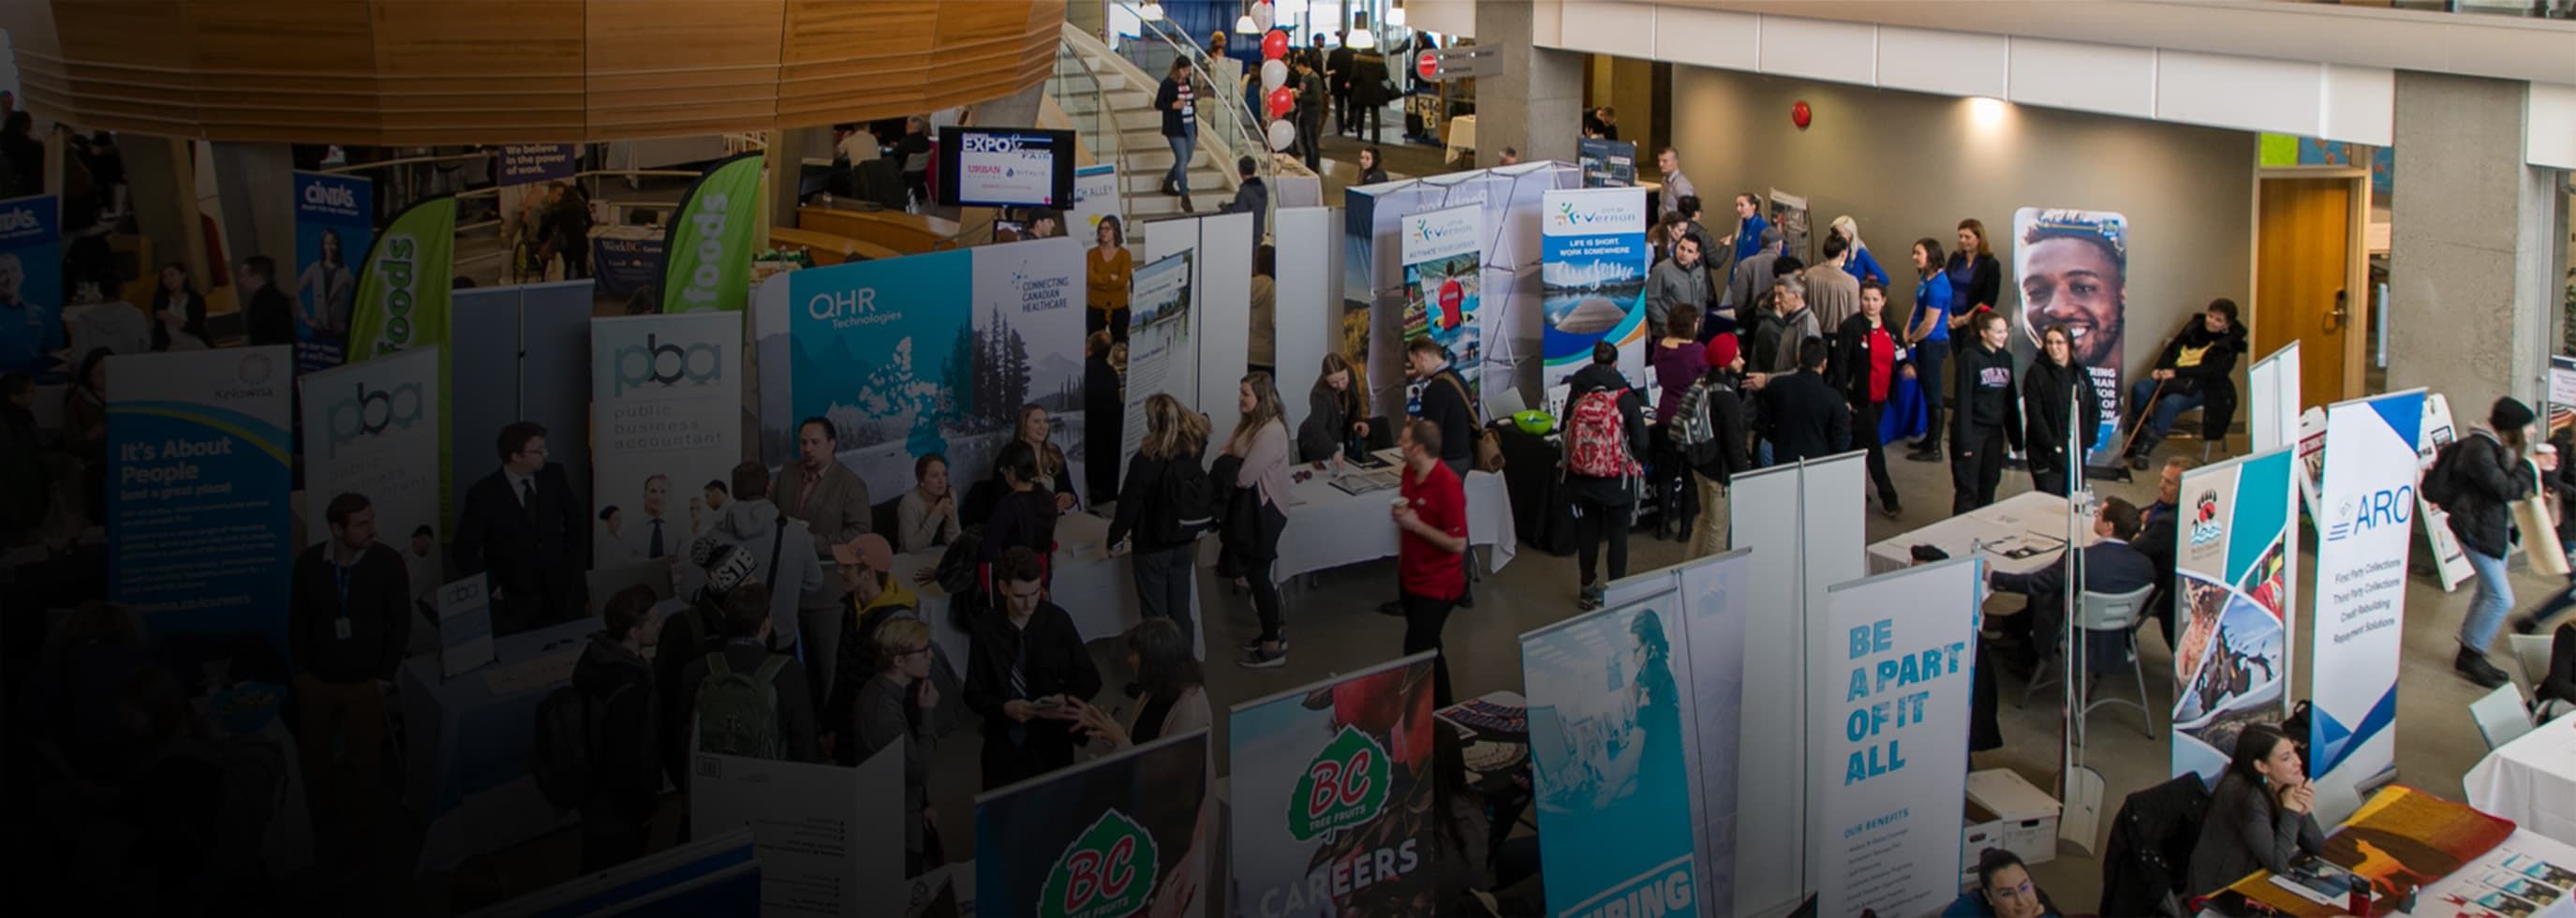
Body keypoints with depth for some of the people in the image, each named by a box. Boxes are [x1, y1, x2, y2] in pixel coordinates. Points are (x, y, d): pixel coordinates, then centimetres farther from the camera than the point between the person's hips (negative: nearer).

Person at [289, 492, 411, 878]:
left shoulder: (388, 563, -14)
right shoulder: (309, 562, -10)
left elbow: (401, 622, -6)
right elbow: (298, 618, 3)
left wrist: (384, 677, -6)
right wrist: (300, 670, 2)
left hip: (365, 685, -2)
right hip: (317, 682, 2)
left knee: (364, 765, 7)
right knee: (314, 759, 12)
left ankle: (359, 845, 21)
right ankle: (321, 831, 32)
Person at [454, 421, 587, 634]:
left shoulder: (554, 475, -2)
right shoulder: (484, 494, -12)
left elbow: (577, 518, 13)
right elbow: (465, 552, -5)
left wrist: (572, 564, 7)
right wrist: (493, 588, -7)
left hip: (560, 595, 3)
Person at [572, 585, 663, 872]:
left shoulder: (597, 656, -3)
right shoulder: (628, 691, -33)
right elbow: (629, 761, -26)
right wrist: (645, 812, -11)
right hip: (619, 816, -9)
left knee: (596, 876, 25)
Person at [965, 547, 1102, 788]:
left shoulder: (1058, 621, -9)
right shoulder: (985, 628, -8)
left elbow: (1089, 678, 0)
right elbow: (974, 693, -5)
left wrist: (1066, 699, -19)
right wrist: (1005, 708, -23)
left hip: (1052, 741, 0)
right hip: (1004, 744, 0)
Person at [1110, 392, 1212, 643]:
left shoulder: (1146, 459, -24)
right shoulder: (1193, 448, -8)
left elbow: (1130, 502, -17)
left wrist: (1115, 536, -4)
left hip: (1152, 546, -6)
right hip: (1185, 541, 6)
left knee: (1155, 616, 5)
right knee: (1181, 611, 16)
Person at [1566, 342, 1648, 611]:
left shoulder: (1576, 396, -6)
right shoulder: (1625, 398, -12)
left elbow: (1566, 432, 0)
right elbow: (1640, 441, -10)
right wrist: (1638, 466, 8)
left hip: (1581, 477, 3)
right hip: (1617, 479, -3)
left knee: (1587, 531, 15)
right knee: (1618, 535, 9)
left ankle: (1588, 589, 25)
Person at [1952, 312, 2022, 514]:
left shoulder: (2006, 357, 8)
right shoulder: (1970, 357, -11)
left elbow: (2011, 399, 11)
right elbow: (1963, 399, -14)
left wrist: (2015, 434, 10)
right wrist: (1964, 440, -18)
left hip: (1995, 431, 6)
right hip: (1972, 431, -6)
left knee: (1988, 489, 10)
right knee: (1968, 490, -2)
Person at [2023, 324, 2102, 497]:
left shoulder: (2081, 373, 11)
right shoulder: (2036, 373, -5)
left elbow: (2094, 409, 13)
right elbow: (2034, 413, -11)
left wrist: (2089, 439, 0)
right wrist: (2052, 445, -15)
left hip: (2077, 450, 5)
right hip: (2047, 454, -5)